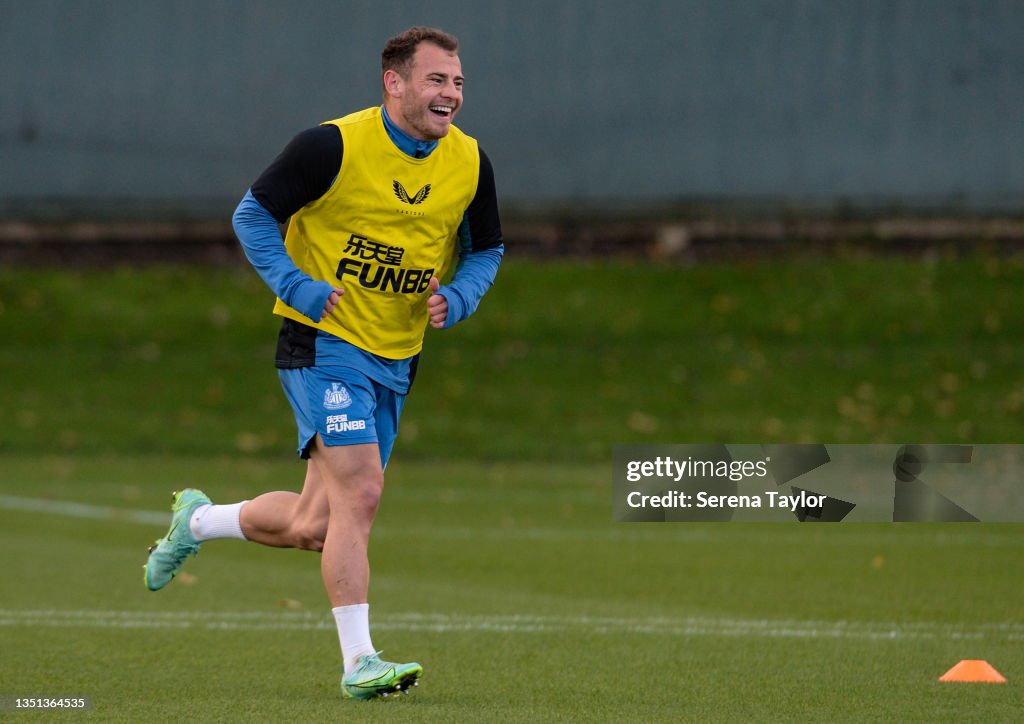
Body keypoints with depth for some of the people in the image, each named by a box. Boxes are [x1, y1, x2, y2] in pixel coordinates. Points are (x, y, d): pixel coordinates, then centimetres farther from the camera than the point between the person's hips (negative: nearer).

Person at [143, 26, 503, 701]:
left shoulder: (471, 163, 1)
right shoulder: (334, 146, -14)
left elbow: (486, 250, 15)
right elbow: (253, 214, -4)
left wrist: (455, 300, -5)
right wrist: (296, 285, -15)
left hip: (396, 359, 6)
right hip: (325, 343, -6)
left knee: (311, 526, 7)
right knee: (359, 491, -19)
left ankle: (198, 520, 34)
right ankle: (359, 662, -13)